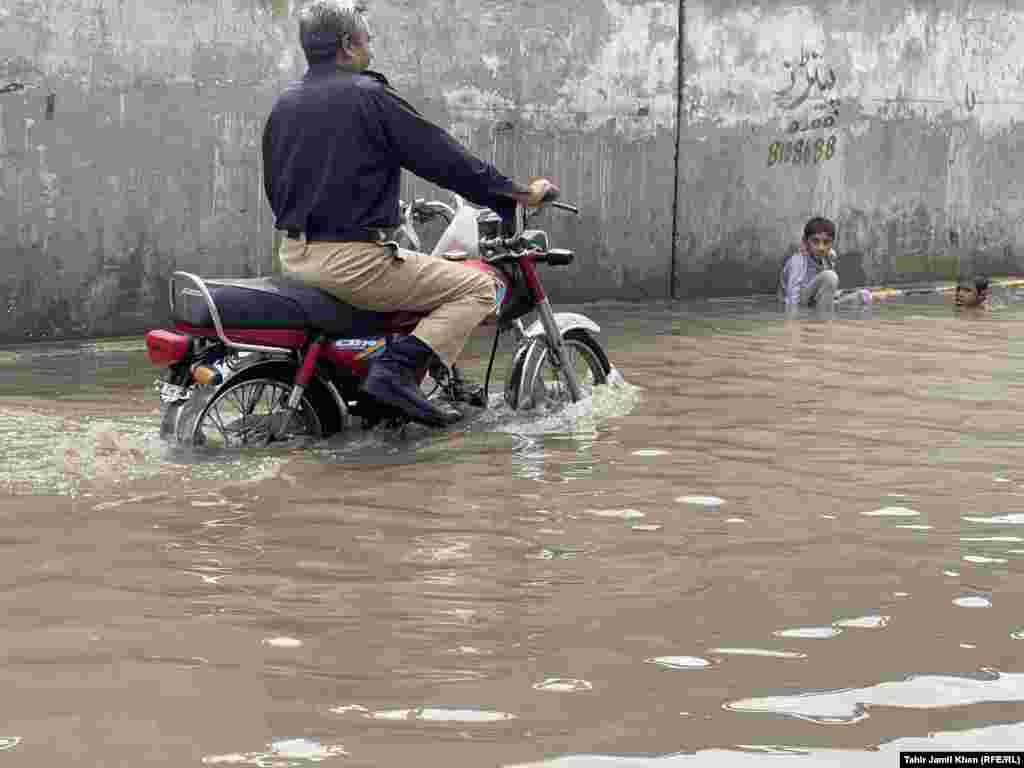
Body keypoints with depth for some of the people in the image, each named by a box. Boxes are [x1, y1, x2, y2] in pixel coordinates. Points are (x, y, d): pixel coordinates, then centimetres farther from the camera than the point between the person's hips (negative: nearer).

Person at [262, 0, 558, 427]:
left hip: (292, 257, 9)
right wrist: (520, 193, 2)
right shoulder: (368, 96, -10)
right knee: (478, 288, -3)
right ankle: (396, 369, -20)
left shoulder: (283, 105, 13)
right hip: (353, 259, -9)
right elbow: (444, 159, -8)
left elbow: (274, 187, 22)